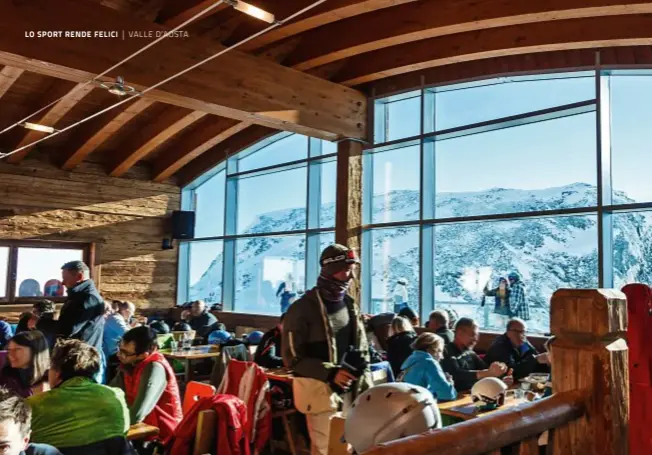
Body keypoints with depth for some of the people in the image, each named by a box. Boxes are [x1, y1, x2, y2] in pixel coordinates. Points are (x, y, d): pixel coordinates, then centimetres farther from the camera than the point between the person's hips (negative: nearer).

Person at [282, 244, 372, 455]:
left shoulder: (350, 305, 10)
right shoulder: (303, 308, -10)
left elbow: (362, 351, 15)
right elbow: (292, 357, -12)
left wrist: (366, 388, 7)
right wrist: (330, 373, -21)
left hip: (349, 390, 6)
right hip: (320, 390, -6)